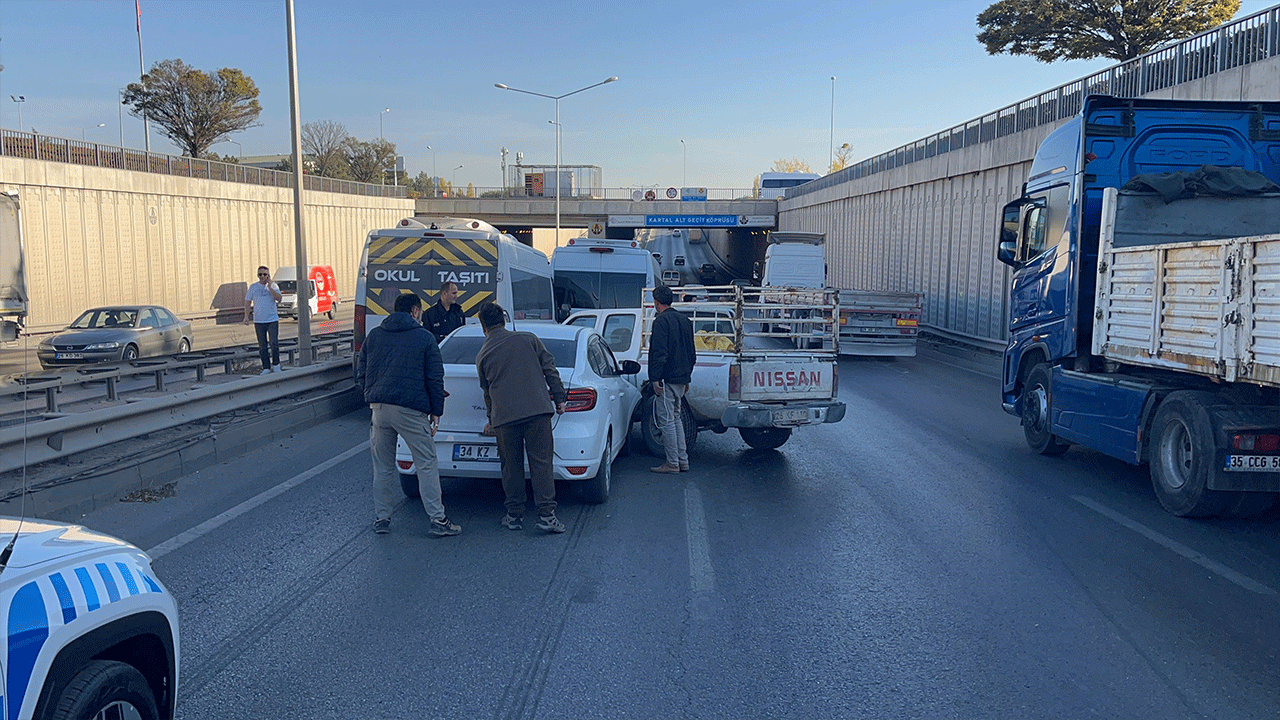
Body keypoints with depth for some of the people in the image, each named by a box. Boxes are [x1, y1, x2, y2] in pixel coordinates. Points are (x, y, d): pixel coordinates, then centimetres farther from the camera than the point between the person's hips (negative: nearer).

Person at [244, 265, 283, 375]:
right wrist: (246, 316, 1)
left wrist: (269, 287, -15)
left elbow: (278, 298, -11)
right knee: (262, 346, 3)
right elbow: (248, 302, 10)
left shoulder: (273, 286, 4)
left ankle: (276, 364, 10)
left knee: (274, 343, -8)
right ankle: (266, 368, 10)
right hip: (259, 321, 2)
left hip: (272, 320, -1)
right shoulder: (253, 287, 7)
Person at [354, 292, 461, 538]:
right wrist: (436, 412, 5)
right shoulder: (425, 338, 2)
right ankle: (437, 519, 1)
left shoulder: (374, 335, 13)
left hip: (379, 407, 4)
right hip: (411, 411, -4)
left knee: (383, 467, 14)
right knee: (426, 464, 2)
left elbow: (361, 374, 14)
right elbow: (435, 379, 0)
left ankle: (381, 518, 19)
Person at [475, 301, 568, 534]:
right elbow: (550, 370, 6)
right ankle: (546, 515, -4)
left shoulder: (482, 355, 13)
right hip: (537, 410, -1)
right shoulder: (528, 340, 9)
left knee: (511, 466, 12)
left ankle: (514, 515, 17)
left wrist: (492, 421, 35)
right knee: (541, 463, 0)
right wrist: (559, 398, 14)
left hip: (505, 417, 1)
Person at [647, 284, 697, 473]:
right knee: (676, 419, 16)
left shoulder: (661, 321, -12)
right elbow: (692, 353, 20)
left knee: (667, 421, -3)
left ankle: (672, 463, 0)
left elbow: (659, 353, -19)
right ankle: (683, 461, 17)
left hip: (667, 379, -9)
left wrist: (655, 378, -17)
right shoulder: (684, 320, 15)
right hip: (681, 378, 9)